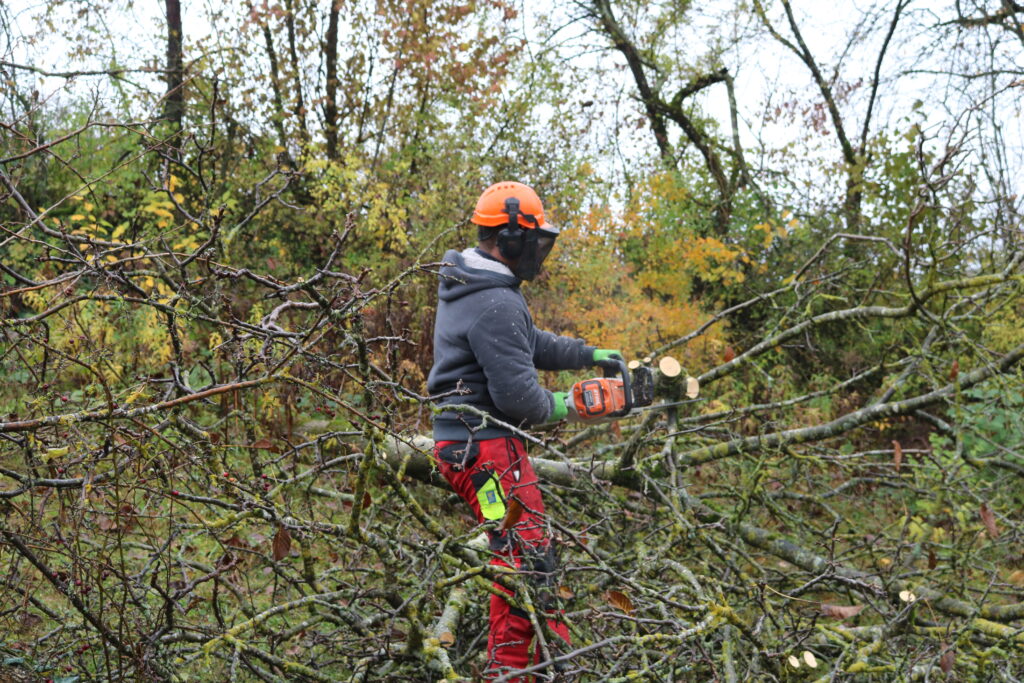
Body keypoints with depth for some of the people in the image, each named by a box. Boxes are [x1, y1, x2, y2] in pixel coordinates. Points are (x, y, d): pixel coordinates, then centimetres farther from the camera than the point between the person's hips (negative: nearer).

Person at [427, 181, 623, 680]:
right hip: (484, 447, -11)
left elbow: (531, 343, 23)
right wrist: (558, 408, -4)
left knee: (536, 547, 19)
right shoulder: (495, 303, -21)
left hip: (463, 441, 11)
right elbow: (515, 392, -23)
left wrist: (590, 355, 21)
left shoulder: (472, 285, 13)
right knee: (527, 562, -7)